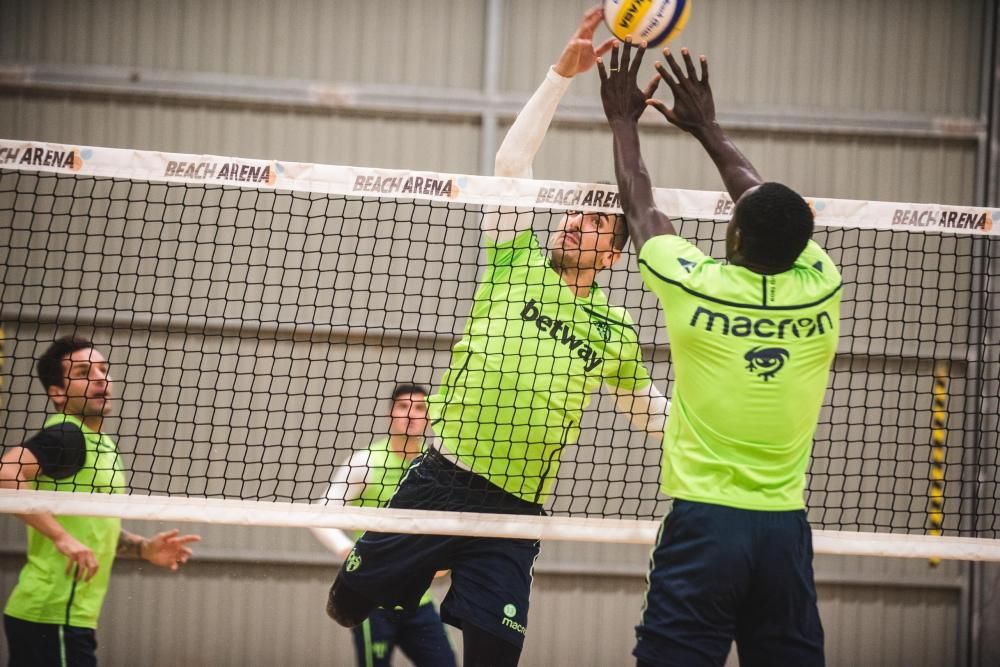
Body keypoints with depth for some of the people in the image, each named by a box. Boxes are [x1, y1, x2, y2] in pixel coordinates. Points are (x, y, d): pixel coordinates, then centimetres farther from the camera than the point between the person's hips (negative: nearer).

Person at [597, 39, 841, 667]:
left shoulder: (697, 287, -6)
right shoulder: (820, 291, 2)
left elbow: (641, 208, 13)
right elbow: (778, 212, 21)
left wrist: (623, 120, 29)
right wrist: (709, 128, 31)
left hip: (705, 521, -3)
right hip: (786, 527, 3)